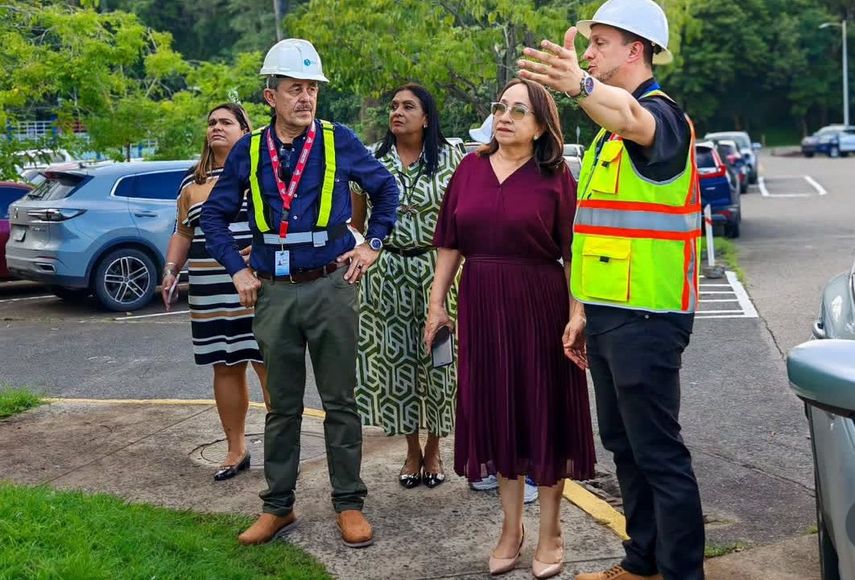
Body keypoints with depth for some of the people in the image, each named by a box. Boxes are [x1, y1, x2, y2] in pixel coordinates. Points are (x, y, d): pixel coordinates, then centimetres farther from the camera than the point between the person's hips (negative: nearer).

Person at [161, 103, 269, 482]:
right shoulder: (192, 183, 16)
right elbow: (182, 233, 21)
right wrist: (170, 271, 9)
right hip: (210, 294, 5)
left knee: (269, 365, -4)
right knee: (225, 368, 10)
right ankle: (236, 450, 20)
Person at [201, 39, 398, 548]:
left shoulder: (339, 141, -2)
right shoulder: (248, 151, 3)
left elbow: (386, 187, 11)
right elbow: (214, 215, 12)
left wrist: (373, 244, 6)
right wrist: (238, 270, 4)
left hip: (331, 286, -2)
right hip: (274, 293, 2)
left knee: (340, 402, 5)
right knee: (282, 407, 11)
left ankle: (349, 505, 15)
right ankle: (278, 506, 22)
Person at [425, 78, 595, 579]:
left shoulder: (556, 177, -6)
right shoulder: (470, 167, 5)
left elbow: (573, 255, -8)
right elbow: (450, 244, 9)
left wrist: (577, 317, -14)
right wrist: (437, 303, 6)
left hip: (540, 309, -4)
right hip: (481, 307, 4)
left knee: (544, 413, 5)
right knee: (497, 412, 11)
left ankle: (550, 532, 20)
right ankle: (511, 527, 26)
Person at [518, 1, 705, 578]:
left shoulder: (661, 113, -12)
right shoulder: (610, 133, 18)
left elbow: (635, 119, -40)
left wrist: (582, 85, -60)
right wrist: (584, 311, 19)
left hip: (647, 318, -10)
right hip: (608, 315, 10)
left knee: (659, 452, -3)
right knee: (624, 445, 17)